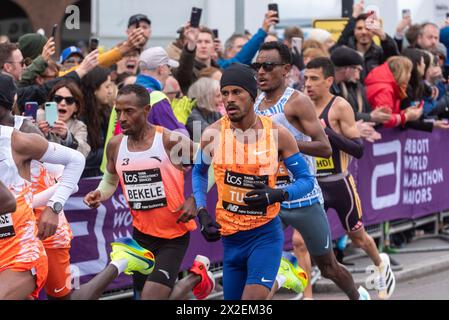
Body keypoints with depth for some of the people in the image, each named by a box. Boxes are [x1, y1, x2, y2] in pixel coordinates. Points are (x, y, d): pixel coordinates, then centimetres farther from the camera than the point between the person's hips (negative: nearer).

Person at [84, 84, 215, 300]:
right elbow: (110, 180, 17)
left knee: (151, 296, -13)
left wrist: (194, 200, -15)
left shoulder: (171, 141, -16)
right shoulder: (116, 145, -2)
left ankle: (197, 276, 16)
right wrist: (99, 194, -3)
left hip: (174, 235, -5)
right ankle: (195, 277, 38)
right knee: (142, 294, 11)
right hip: (142, 233, 5)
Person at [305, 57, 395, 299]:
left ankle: (381, 264, 49)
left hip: (339, 184, -3)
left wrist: (326, 132, -28)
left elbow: (358, 150, -18)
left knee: (357, 237, 18)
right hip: (313, 184, 3)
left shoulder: (340, 107, -14)